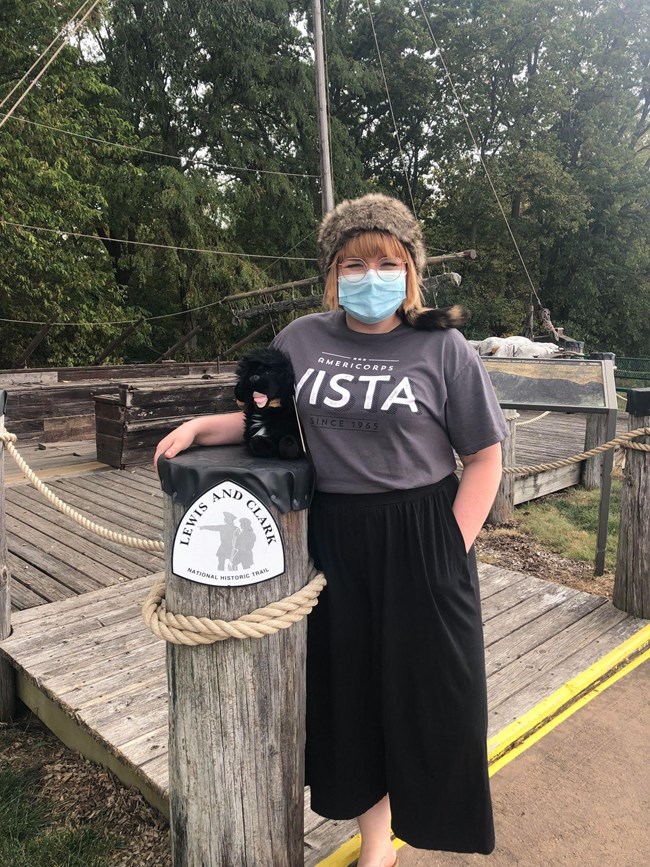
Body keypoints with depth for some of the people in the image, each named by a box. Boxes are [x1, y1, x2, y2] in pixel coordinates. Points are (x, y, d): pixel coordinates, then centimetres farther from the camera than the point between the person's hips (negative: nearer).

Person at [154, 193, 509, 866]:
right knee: (351, 688, 14)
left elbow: (484, 458, -3)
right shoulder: (301, 339, 4)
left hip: (419, 543, -2)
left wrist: (453, 551, -9)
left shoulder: (443, 349, -5)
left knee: (428, 693, 10)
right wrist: (200, 427, -5)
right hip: (330, 540, 3)